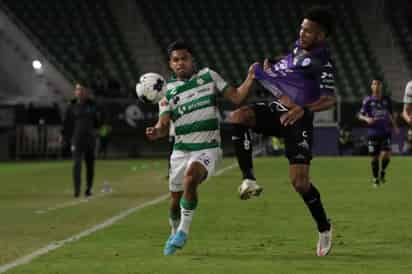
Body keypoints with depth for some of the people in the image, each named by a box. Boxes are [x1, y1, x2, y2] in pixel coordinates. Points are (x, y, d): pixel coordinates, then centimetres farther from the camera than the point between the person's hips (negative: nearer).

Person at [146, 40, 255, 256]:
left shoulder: (208, 76, 2)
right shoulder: (168, 90, 2)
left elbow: (236, 97, 2)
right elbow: (164, 124, -5)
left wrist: (250, 78, -13)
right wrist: (156, 132, -28)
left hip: (207, 149, -3)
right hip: (181, 150, 3)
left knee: (190, 177, -31)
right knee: (175, 201, 7)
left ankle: (183, 230, -16)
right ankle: (175, 234, 37)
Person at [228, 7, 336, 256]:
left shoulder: (323, 63, -16)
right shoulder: (299, 47, 8)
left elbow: (330, 99, -28)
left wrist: (303, 109, -42)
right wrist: (270, 69, 13)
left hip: (298, 120, -7)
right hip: (278, 110, 7)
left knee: (299, 181, -13)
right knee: (238, 117, -22)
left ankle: (324, 228, 10)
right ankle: (249, 179, -23)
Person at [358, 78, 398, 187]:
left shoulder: (387, 100, 7)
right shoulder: (368, 100, -2)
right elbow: (360, 115, -1)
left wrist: (394, 126, 12)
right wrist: (366, 119, -22)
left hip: (386, 132, 1)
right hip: (373, 132, -1)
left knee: (386, 155, -15)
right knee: (375, 157, 3)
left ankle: (382, 172, 13)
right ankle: (375, 179, 22)